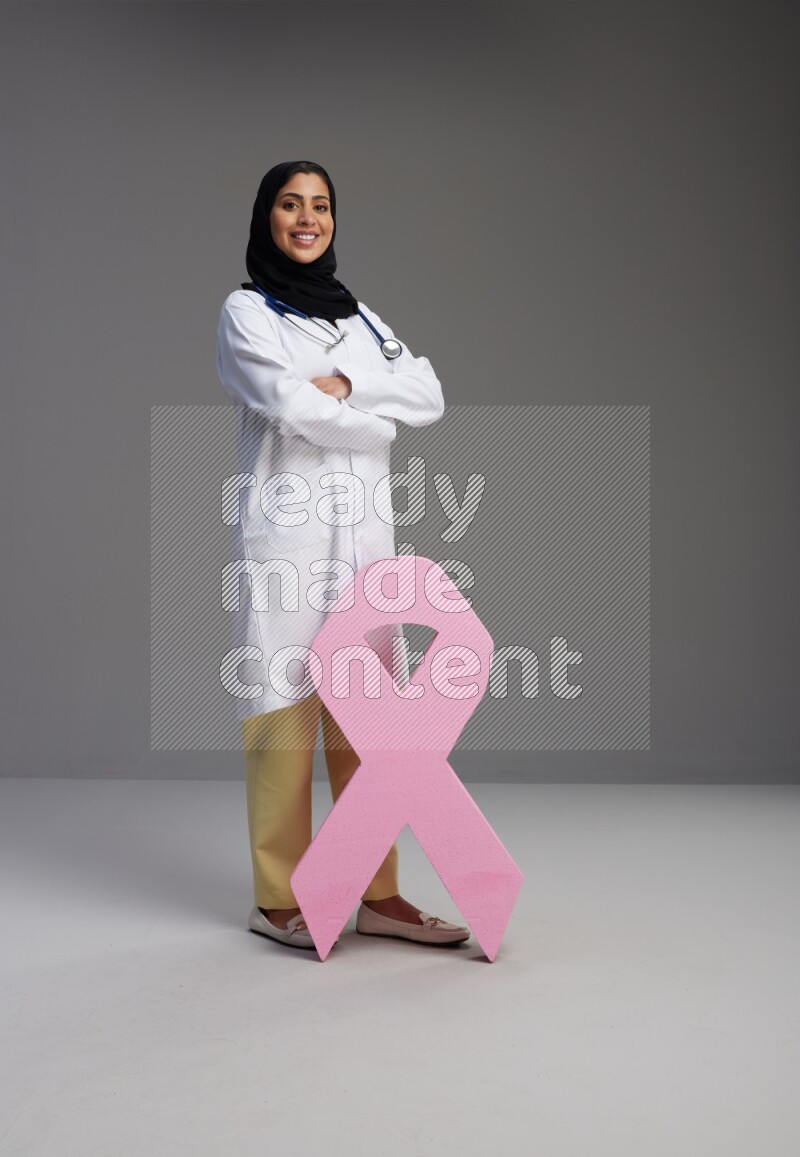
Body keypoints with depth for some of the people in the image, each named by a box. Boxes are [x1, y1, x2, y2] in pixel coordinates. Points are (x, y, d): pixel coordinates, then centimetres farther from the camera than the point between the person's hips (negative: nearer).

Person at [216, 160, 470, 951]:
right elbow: (292, 407, -13)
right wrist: (380, 424, 1)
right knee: (285, 713, -4)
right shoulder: (246, 313, 3)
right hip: (286, 535, -5)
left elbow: (430, 398, 6)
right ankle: (277, 901, 7)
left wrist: (348, 385, -9)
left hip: (364, 536, 5)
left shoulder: (358, 317, 19)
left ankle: (378, 895, 13)